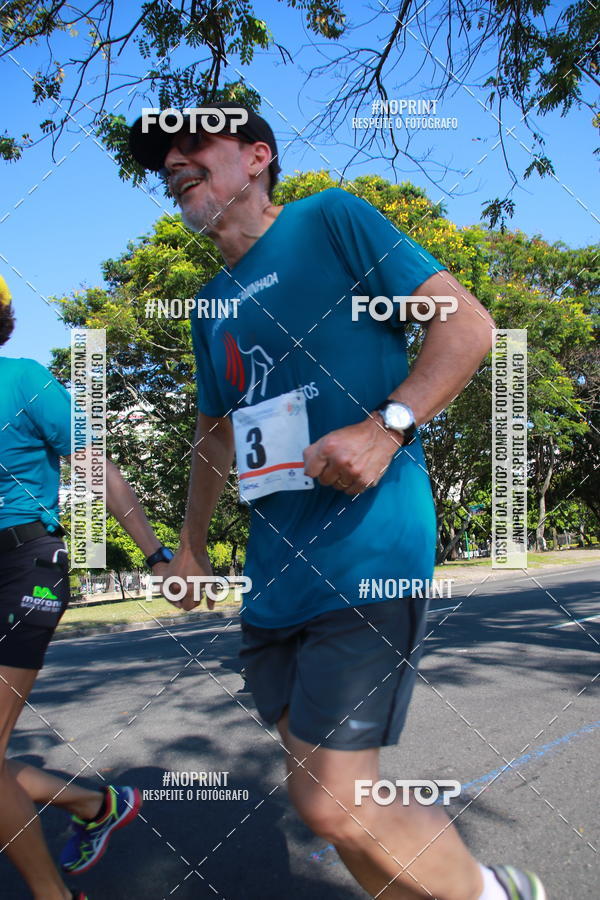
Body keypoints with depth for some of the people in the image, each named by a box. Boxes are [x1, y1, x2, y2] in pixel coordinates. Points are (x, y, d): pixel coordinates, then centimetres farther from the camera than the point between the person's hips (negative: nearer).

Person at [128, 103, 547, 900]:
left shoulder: (331, 220, -1)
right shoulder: (212, 305, 18)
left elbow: (467, 323, -7)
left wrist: (386, 425, -20)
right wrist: (191, 542, 30)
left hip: (367, 552, -7)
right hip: (275, 574, 8)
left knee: (337, 809, -8)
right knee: (318, 793, 13)